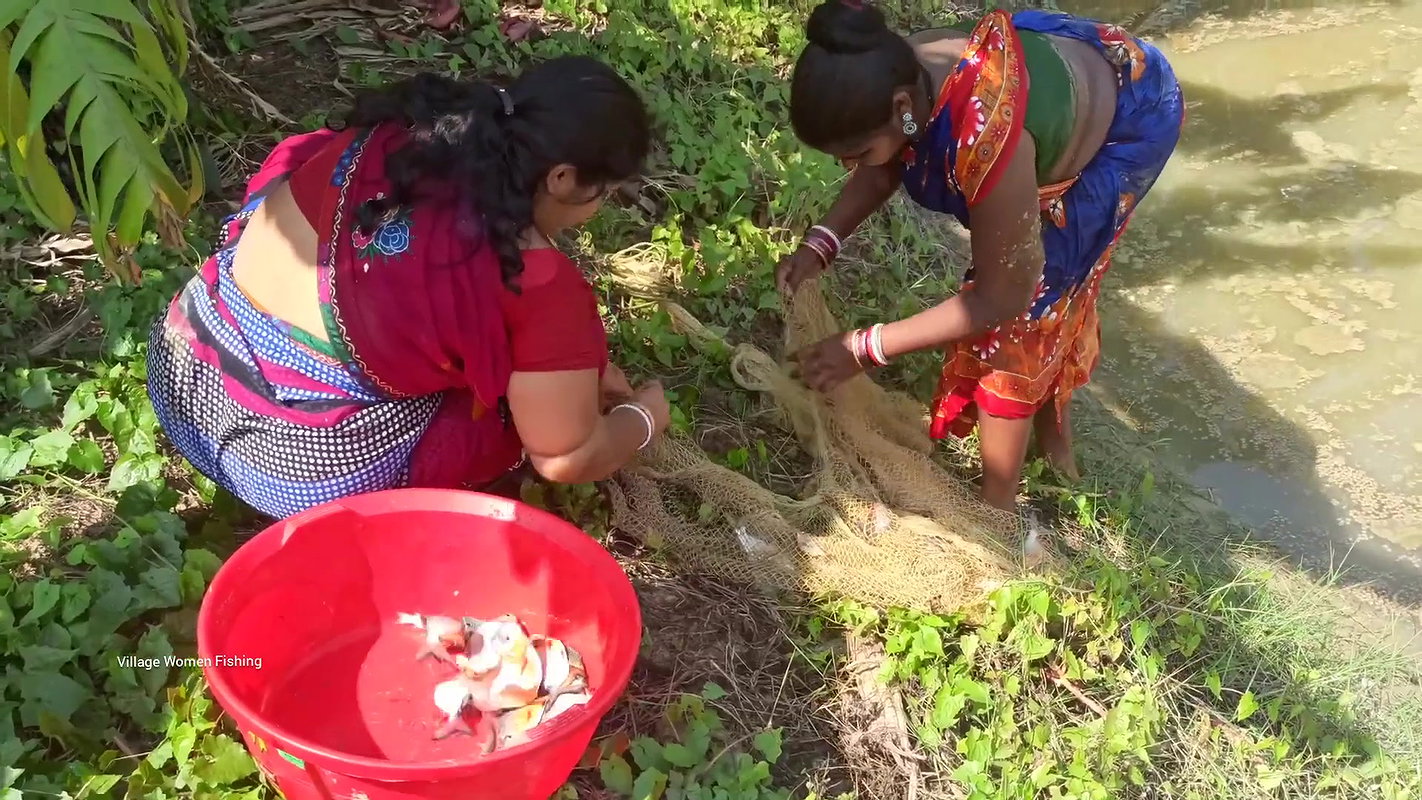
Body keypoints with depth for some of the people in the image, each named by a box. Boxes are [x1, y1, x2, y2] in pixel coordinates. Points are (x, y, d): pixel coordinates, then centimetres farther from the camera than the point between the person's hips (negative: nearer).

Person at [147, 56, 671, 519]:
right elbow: (567, 459, -9)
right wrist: (642, 417, 12)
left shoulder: (391, 137, -1)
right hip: (309, 474, -7)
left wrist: (574, 370, 21)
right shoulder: (534, 283, -22)